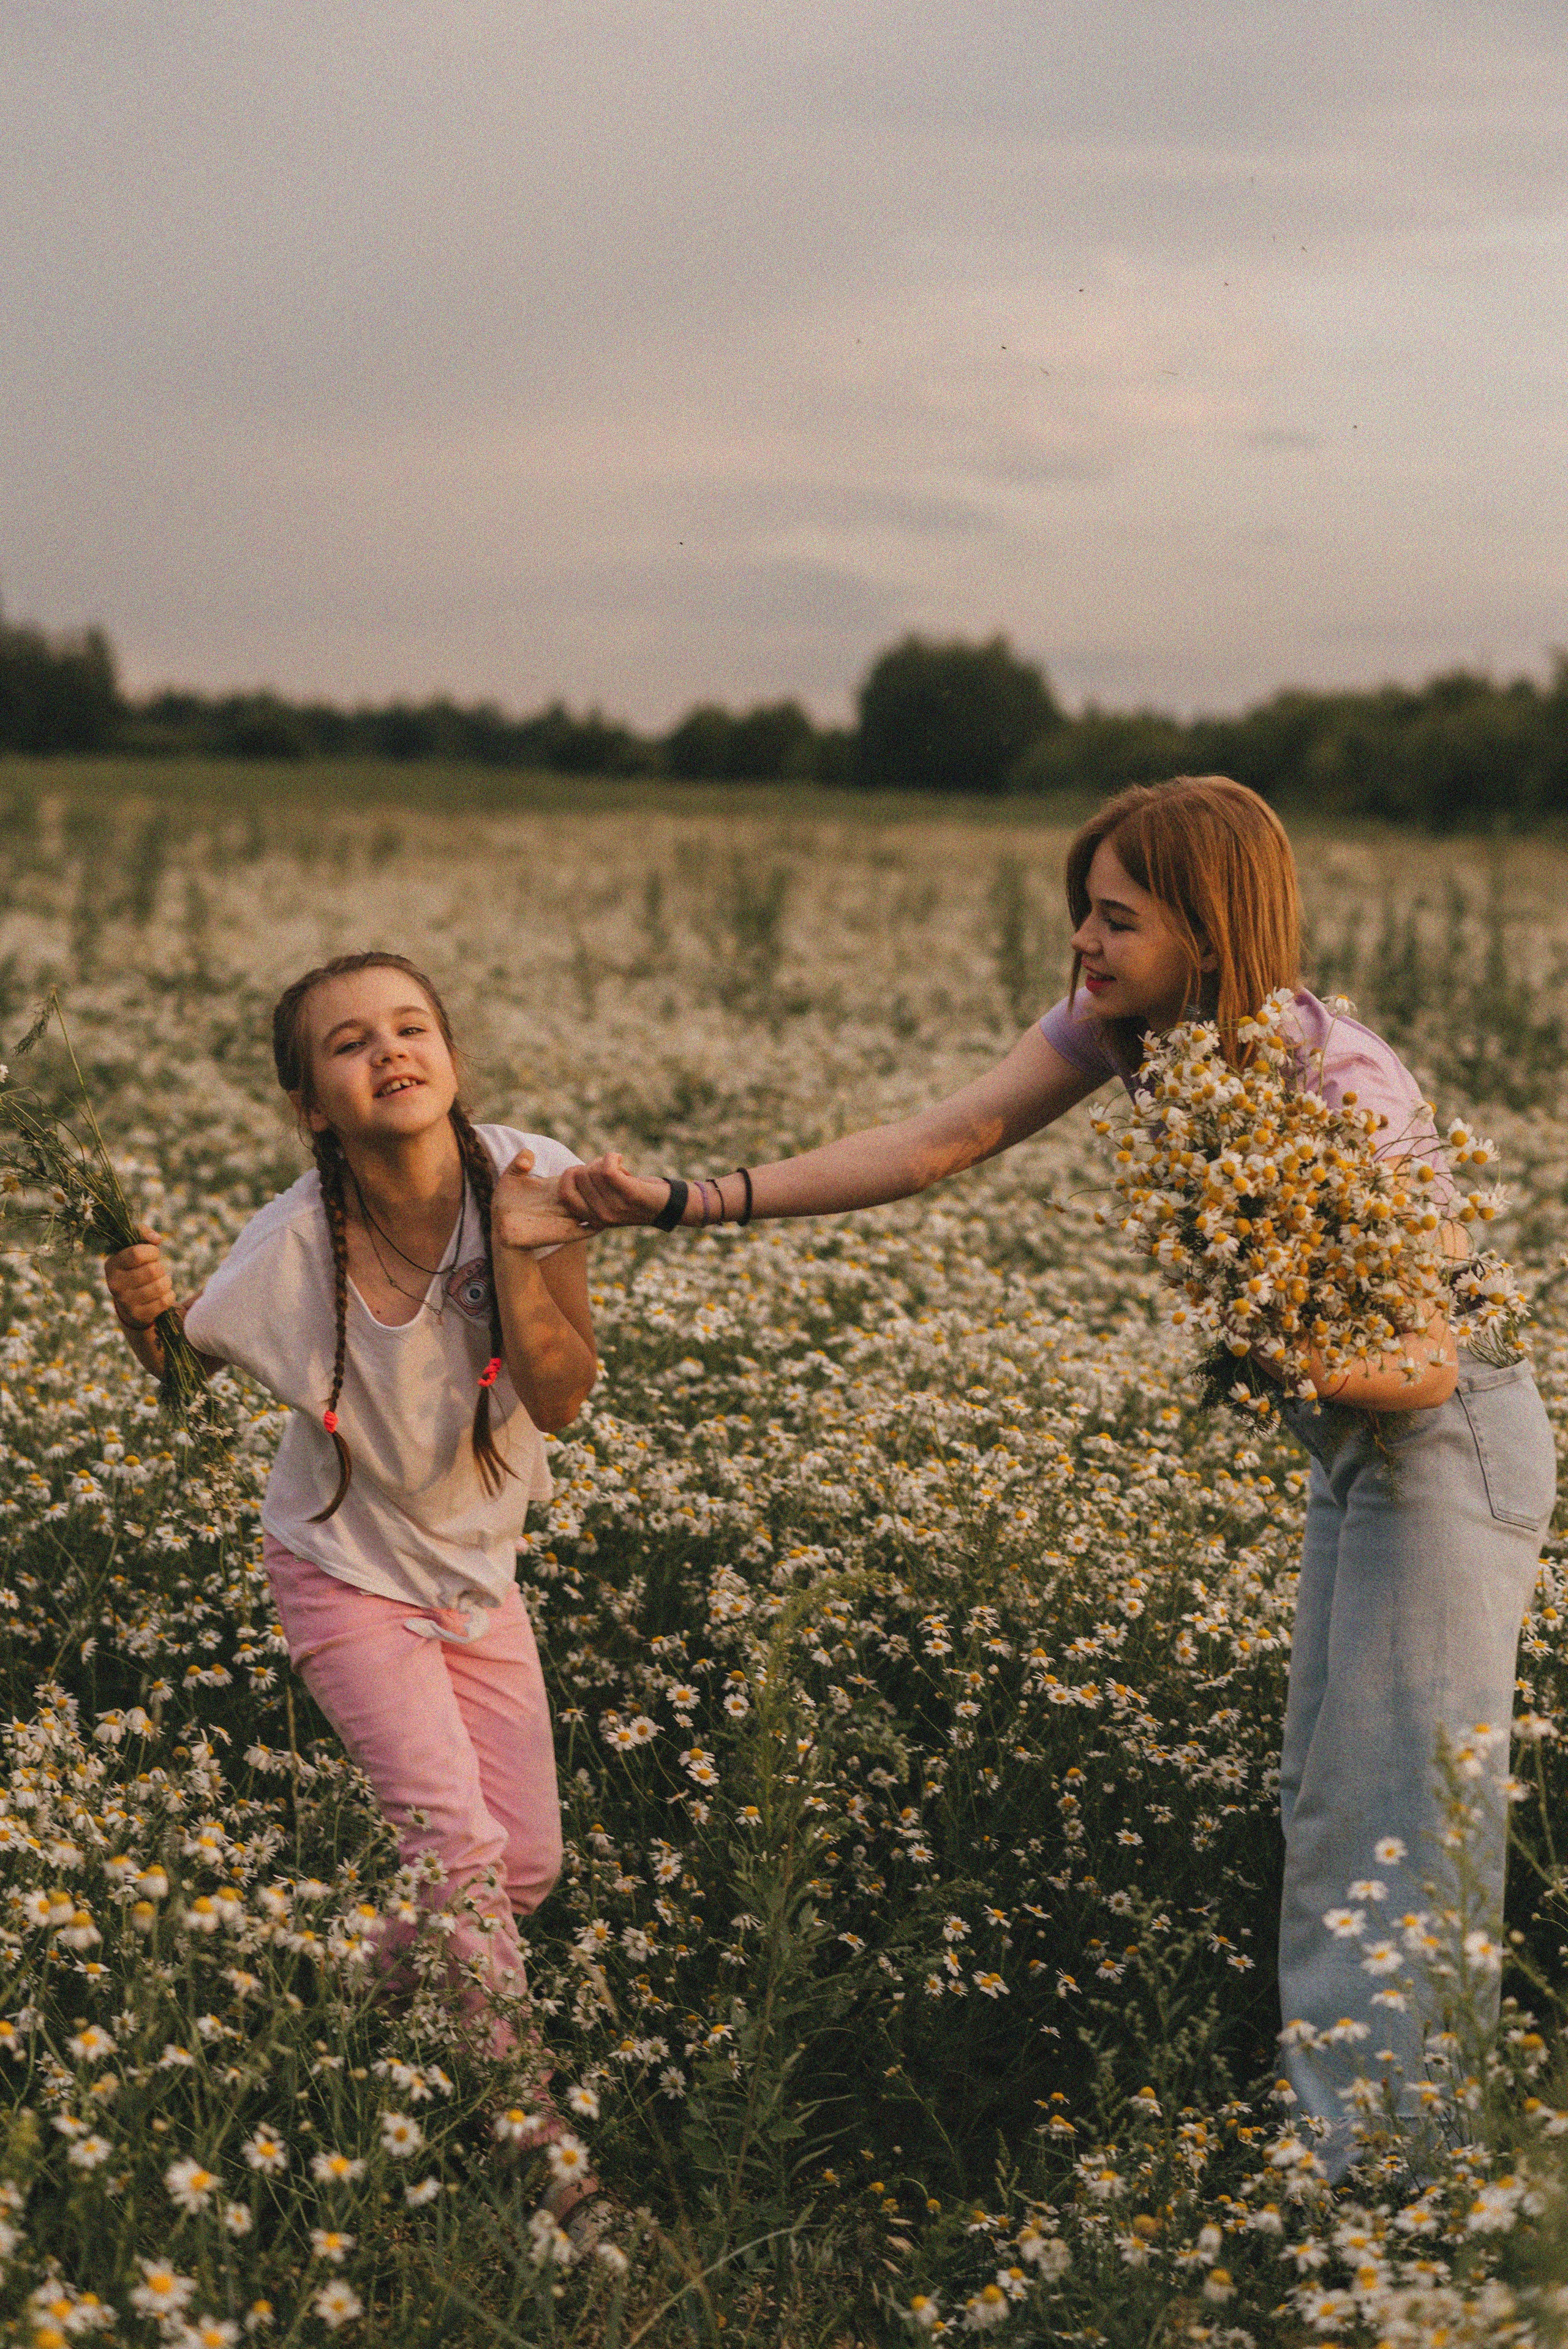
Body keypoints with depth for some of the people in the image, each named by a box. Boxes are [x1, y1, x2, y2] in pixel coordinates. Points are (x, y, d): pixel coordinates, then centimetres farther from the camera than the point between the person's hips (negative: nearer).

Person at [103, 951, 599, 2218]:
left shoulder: (533, 1178, -21)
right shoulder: (296, 1245, -27)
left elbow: (561, 1397, -19)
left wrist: (516, 1249, -33)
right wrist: (147, 1315, -33)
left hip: (478, 1567, 4)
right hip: (349, 1568, -4)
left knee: (528, 1864, 8)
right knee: (457, 1846, -16)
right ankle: (530, 2134, 1)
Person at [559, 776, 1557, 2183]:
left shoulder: (1340, 1091, -29)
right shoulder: (1130, 1025, -6)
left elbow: (1428, 1370, -26)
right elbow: (940, 1144, -7)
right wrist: (688, 1201, -13)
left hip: (1450, 1444, -9)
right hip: (1356, 1453, 9)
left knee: (1405, 1827, -8)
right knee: (1327, 1805, 13)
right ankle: (1345, 2150, 23)